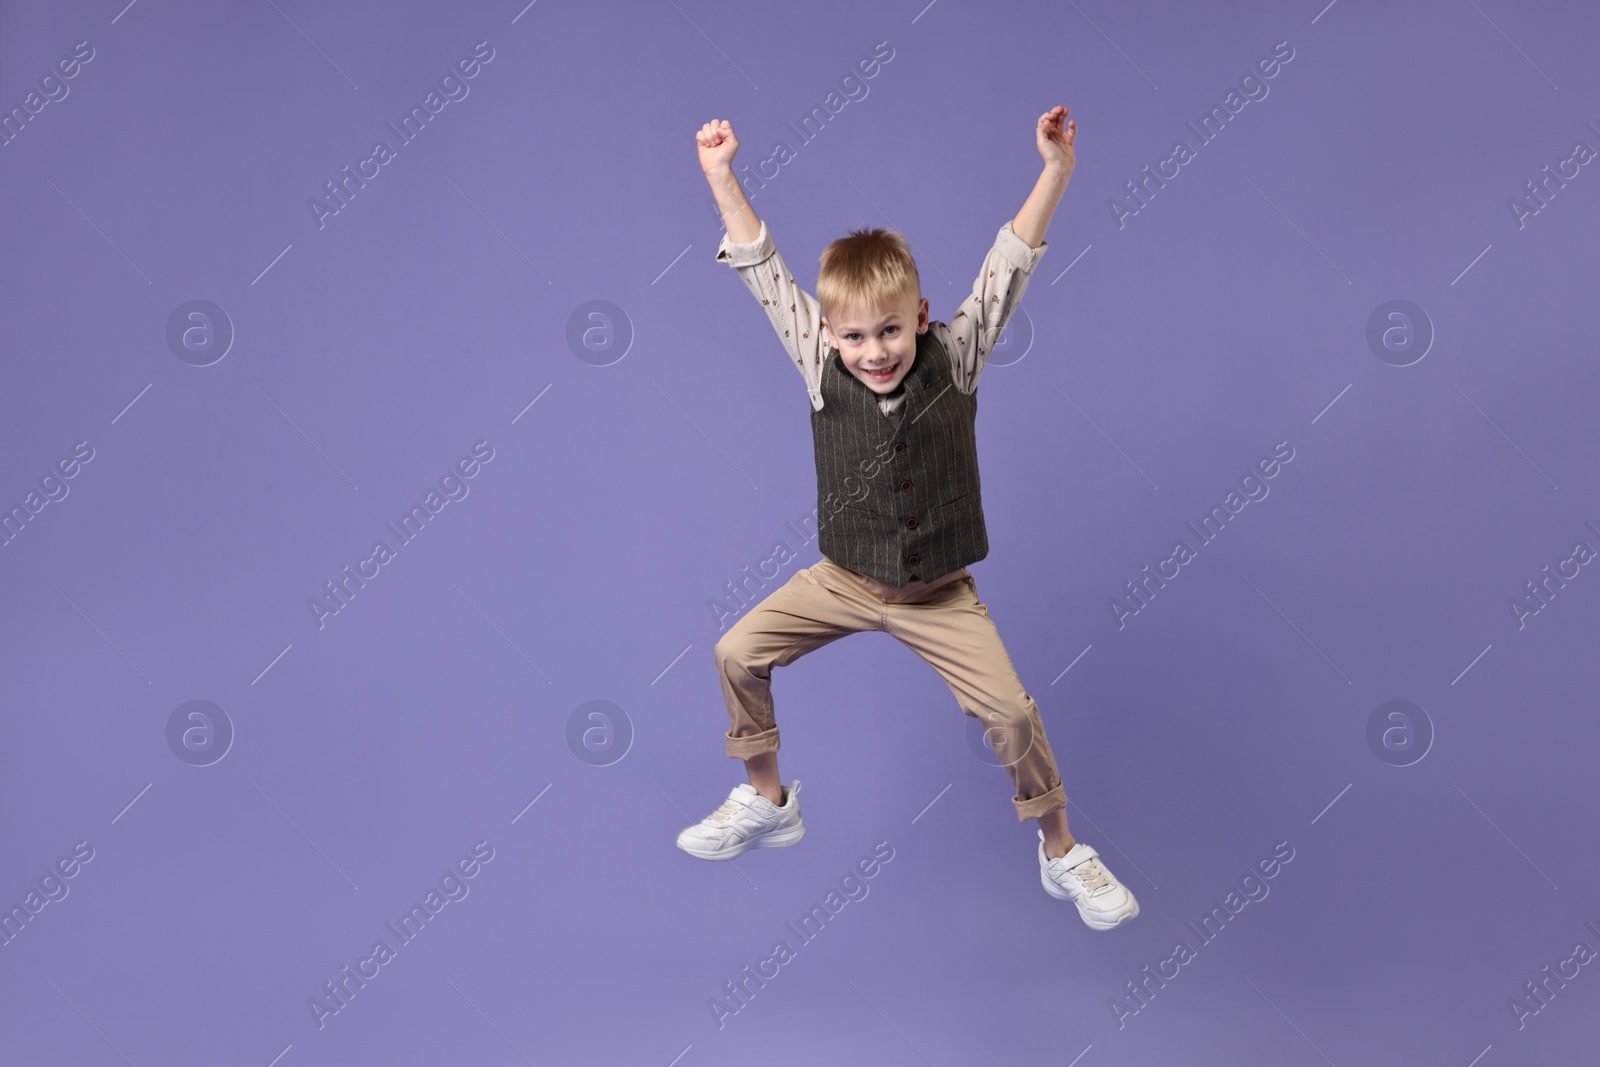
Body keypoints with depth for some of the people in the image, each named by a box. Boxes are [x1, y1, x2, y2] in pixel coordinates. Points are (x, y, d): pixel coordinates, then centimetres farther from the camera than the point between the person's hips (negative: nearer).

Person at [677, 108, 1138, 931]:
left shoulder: (954, 360, -14)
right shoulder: (822, 368, -12)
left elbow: (1008, 264, -19)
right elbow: (763, 272, -14)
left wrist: (1056, 169, -27)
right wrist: (721, 178, -21)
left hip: (938, 593, -2)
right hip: (842, 580, 2)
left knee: (1010, 709, -11)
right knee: (736, 653, -1)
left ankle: (1061, 853, 14)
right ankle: (767, 802, 24)